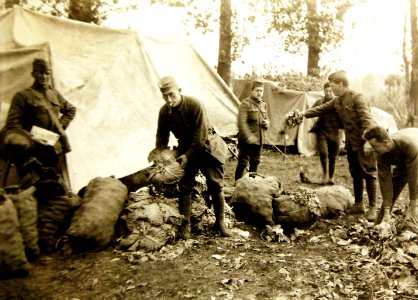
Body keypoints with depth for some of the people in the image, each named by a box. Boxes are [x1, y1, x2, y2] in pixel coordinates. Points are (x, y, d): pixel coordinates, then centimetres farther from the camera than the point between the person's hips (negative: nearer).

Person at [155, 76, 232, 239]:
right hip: (185, 149, 3)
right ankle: (185, 224, 8)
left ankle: (220, 222, 13)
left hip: (206, 147, -3)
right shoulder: (164, 111, -10)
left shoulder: (194, 105, -24)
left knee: (216, 185, -1)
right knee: (185, 187, -2)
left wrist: (188, 155, -22)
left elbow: (200, 137, -23)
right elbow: (162, 137, 3)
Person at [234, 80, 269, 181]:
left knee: (255, 162, 17)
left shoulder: (263, 104, 13)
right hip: (247, 140, -7)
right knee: (243, 163, -4)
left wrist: (267, 122, 1)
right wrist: (249, 136, -28)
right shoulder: (245, 104, -11)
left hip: (259, 139, 7)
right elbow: (241, 123, -19)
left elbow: (266, 118, 26)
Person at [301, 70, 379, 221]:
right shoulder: (337, 101, 9)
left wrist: (368, 140, -31)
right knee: (355, 174, 13)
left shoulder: (357, 97, -16)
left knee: (369, 174, -3)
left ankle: (373, 208, 2)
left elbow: (367, 119, -22)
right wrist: (303, 114, 11)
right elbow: (322, 109, 18)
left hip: (364, 142, -8)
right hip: (351, 142, 8)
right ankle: (358, 205, 22)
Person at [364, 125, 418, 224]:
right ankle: (381, 222, 6)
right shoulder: (381, 154, -29)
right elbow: (385, 181, -27)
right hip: (402, 160, 4)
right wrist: (386, 211, -30)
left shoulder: (409, 145, -45)